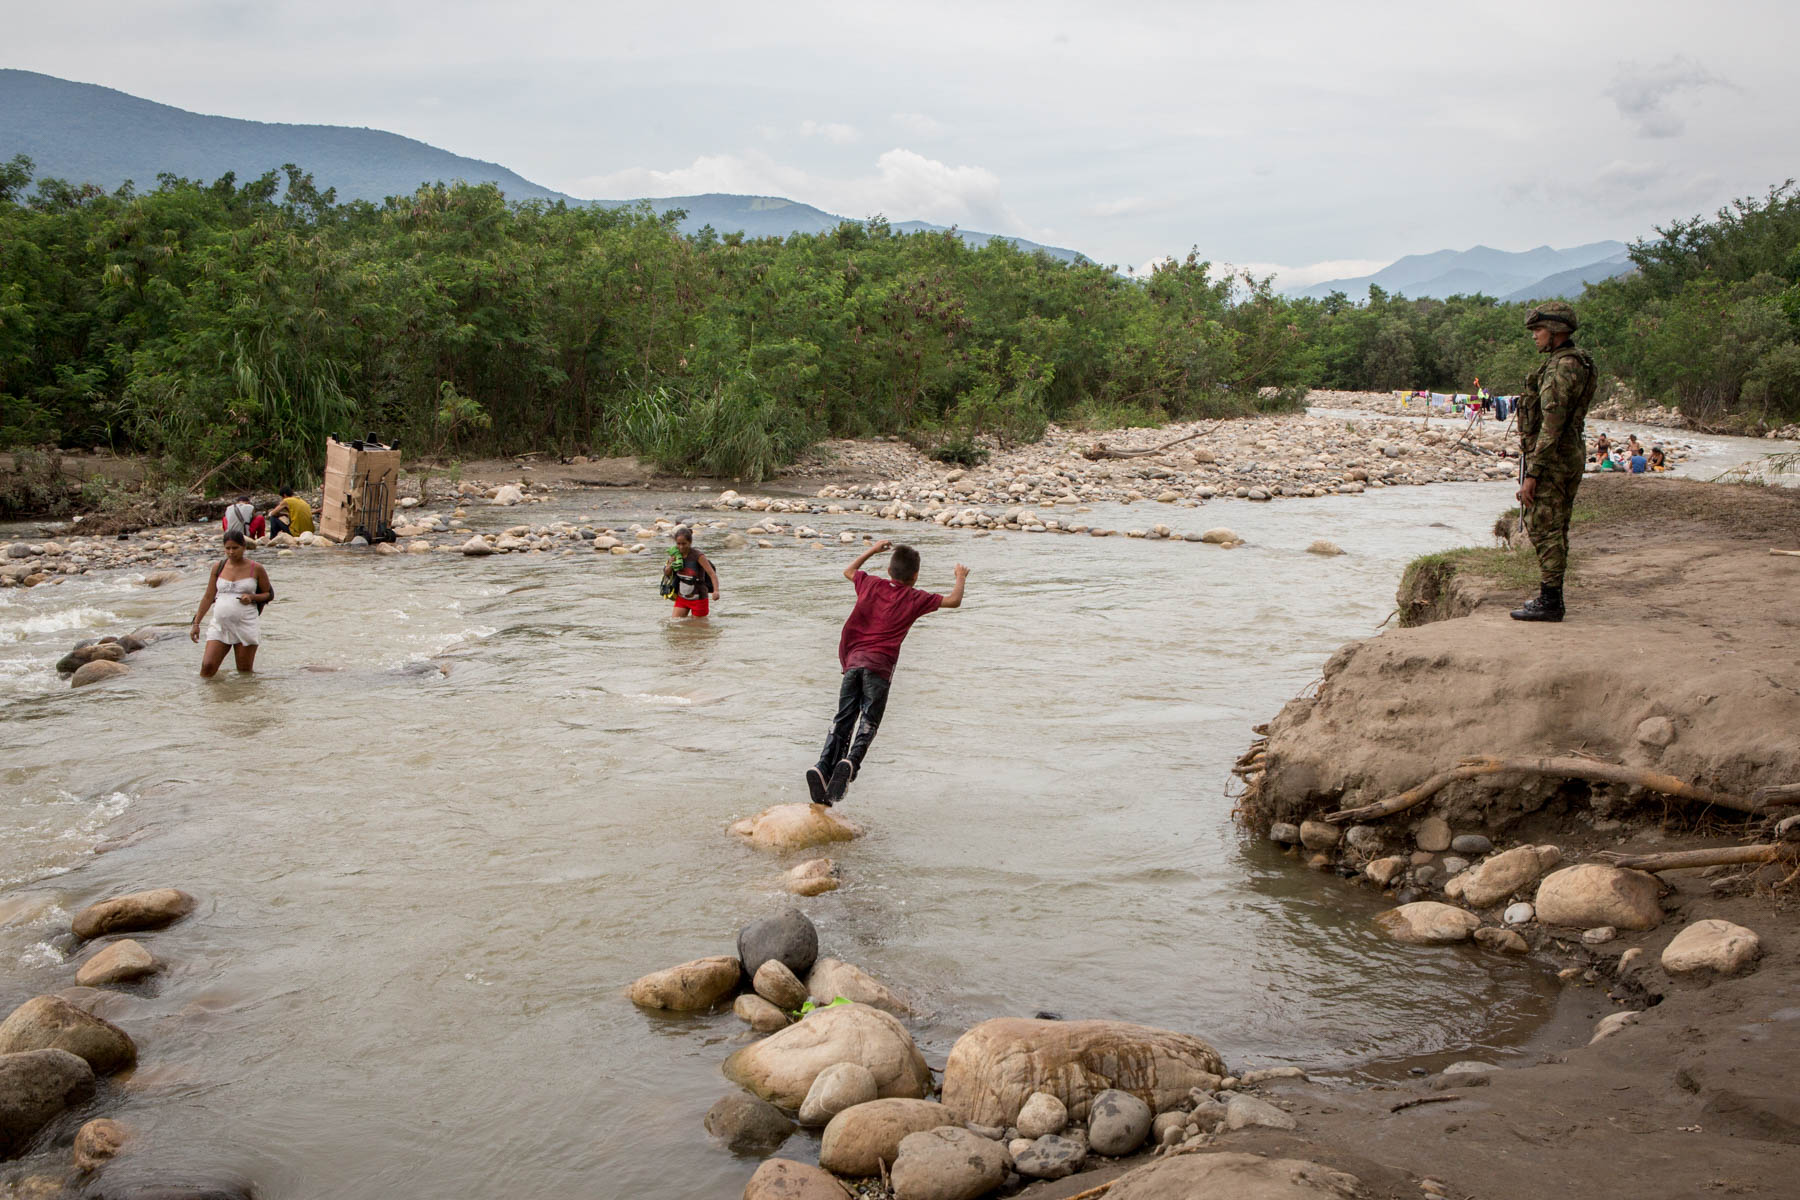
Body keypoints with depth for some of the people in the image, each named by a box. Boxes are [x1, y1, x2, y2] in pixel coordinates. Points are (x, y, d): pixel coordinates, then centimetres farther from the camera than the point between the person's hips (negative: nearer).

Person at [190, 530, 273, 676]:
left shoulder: (256, 569, 0)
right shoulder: (218, 567, 6)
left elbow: (269, 594, 9)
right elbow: (208, 597, 12)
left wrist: (252, 597, -12)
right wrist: (196, 623, 10)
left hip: (245, 625, -2)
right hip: (220, 625, 2)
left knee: (245, 672, 3)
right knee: (207, 669, -9)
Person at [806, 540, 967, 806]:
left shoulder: (871, 585, 18)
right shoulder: (915, 598, 9)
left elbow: (848, 571, 39)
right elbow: (953, 601, 16)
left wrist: (873, 550, 48)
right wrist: (960, 577, 35)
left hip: (853, 660, 3)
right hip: (880, 664, -3)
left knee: (843, 719, 4)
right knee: (868, 722, -4)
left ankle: (824, 767, -14)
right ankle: (850, 763, -29)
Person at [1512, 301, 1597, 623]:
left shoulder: (1562, 366, -17)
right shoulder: (1575, 362, 16)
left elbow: (1552, 425, -23)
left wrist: (1532, 473, -23)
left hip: (1553, 459, -10)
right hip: (1569, 455, 10)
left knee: (1544, 529, -6)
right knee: (1554, 529, 15)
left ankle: (1549, 602, -3)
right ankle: (1550, 596, 22)